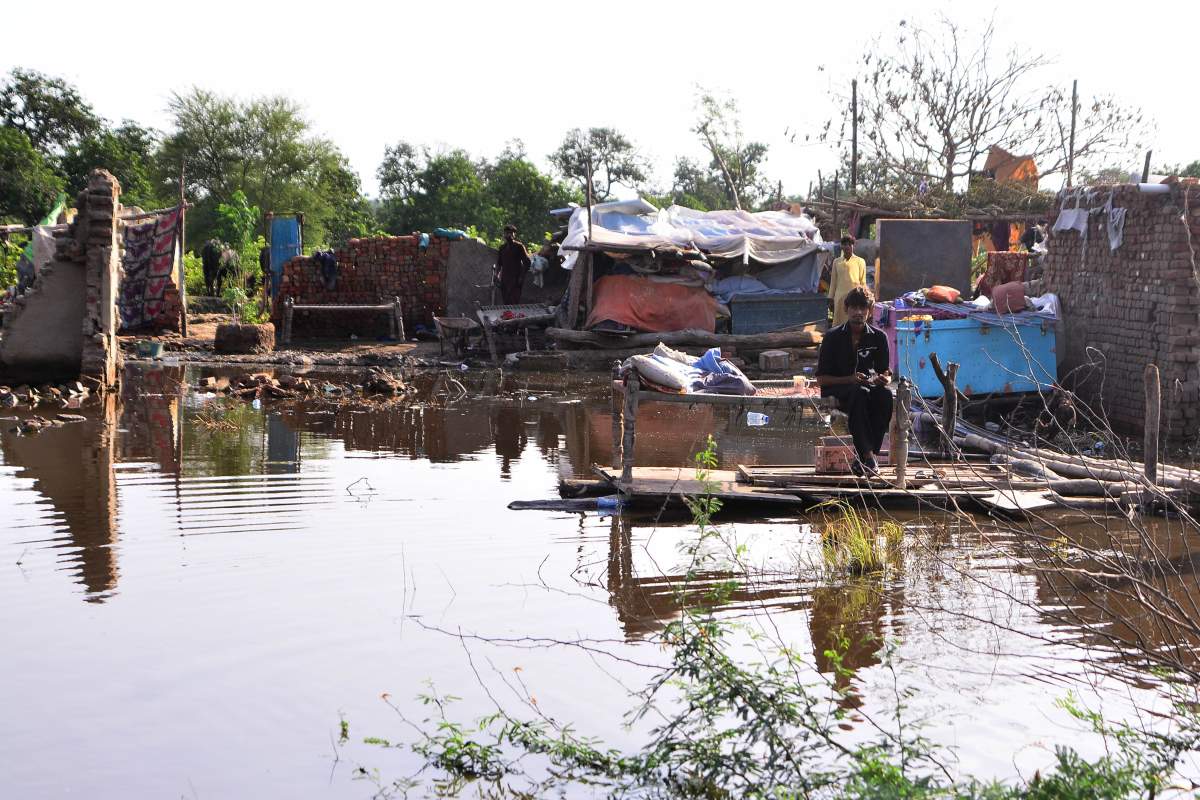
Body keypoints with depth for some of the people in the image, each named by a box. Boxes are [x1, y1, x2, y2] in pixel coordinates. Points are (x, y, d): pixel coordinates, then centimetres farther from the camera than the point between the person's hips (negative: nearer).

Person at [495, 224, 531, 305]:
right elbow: (499, 263, 21)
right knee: (506, 303, 6)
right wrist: (496, 274, 6)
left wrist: (521, 277, -11)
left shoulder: (519, 246, -2)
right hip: (504, 280, 6)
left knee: (514, 302, -13)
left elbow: (527, 263, -5)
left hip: (515, 280, -6)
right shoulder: (502, 247, 14)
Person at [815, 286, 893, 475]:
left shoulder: (878, 337, 3)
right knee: (860, 393, -36)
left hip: (868, 386, 3)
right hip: (835, 391, -3)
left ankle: (861, 457, -28)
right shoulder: (833, 337, -4)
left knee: (885, 394, -30)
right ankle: (867, 454, -41)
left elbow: (886, 374, 7)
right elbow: (821, 379, -6)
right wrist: (850, 379, -22)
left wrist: (883, 379, -19)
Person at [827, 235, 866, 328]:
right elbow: (833, 281, 14)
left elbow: (863, 282, 5)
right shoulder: (837, 262, 11)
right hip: (840, 296, 3)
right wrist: (831, 297, 11)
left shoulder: (860, 261, 3)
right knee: (838, 321, 1)